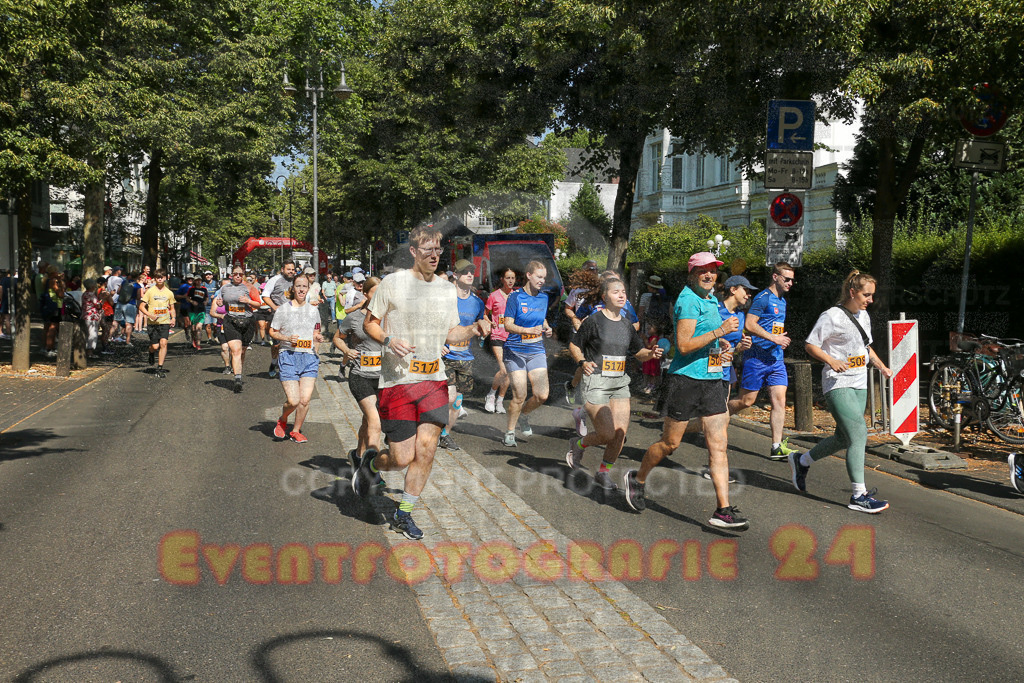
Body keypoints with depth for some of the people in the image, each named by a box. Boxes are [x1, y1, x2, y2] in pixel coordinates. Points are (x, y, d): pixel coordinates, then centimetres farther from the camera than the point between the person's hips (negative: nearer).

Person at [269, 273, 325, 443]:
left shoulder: (313, 310, 12)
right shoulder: (282, 309, 2)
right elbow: (272, 332, 6)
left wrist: (318, 338, -1)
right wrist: (287, 338, -11)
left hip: (309, 357, 3)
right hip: (288, 356, -3)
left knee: (305, 399, -6)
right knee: (293, 400, -11)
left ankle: (296, 431, 16)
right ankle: (282, 421, 22)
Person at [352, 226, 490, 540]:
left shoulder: (448, 289, 10)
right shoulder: (392, 283, -3)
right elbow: (369, 323, 3)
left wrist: (473, 330, -3)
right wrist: (389, 340, -16)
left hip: (434, 380, 4)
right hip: (397, 381, -4)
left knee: (426, 450, -3)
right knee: (403, 458, -3)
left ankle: (403, 514, 16)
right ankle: (371, 462, 33)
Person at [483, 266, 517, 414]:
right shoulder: (494, 295, -1)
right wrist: (490, 323, -10)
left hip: (512, 338, 4)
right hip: (498, 337, -4)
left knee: (508, 372, 5)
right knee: (503, 370, -15)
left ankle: (500, 400, 19)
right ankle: (491, 395, 7)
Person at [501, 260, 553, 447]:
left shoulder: (543, 298, 9)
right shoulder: (515, 297, -8)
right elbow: (508, 325, -13)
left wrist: (547, 329, 1)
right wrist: (529, 330, -27)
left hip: (536, 351, 5)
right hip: (515, 351, -5)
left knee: (542, 395, -5)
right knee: (519, 396, -6)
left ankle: (523, 415, 27)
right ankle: (509, 431, 16)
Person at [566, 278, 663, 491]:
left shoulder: (626, 325, 10)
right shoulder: (594, 321, -6)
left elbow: (638, 351, 19)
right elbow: (574, 345, 3)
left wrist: (651, 353, -2)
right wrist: (582, 362, -15)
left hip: (620, 384, 6)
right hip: (596, 383, -6)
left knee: (620, 433, -2)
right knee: (608, 434, -10)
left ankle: (604, 473, 19)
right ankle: (579, 444, 21)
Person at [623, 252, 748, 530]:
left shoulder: (710, 299, 17)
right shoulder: (689, 300, -12)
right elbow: (683, 345, -21)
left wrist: (719, 345, 15)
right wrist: (720, 331, -23)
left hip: (713, 380, 8)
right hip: (686, 378, -8)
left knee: (719, 446, 0)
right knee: (670, 443, 6)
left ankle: (723, 510, 0)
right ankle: (637, 479, 30)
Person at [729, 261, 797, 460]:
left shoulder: (782, 301, 18)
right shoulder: (763, 298, -9)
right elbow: (749, 324, -17)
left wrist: (781, 339, 13)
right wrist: (774, 338, -18)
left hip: (776, 359, 8)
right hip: (757, 357, -8)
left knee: (779, 400, -3)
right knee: (747, 400, -2)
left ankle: (777, 447, -3)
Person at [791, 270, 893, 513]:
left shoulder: (863, 316, 15)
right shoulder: (832, 316, -10)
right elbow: (810, 345, -10)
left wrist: (884, 368, 20)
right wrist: (831, 360, -24)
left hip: (859, 385, 9)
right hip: (838, 385, -9)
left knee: (844, 438, 11)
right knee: (859, 434, -17)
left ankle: (801, 461, 33)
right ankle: (859, 495, -13)